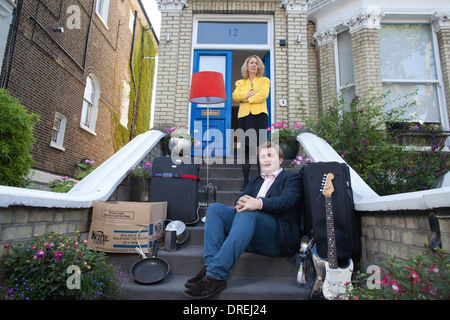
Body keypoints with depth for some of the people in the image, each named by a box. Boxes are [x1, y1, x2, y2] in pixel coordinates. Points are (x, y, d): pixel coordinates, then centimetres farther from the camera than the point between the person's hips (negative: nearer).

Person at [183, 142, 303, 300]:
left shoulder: (292, 177, 11)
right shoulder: (255, 181, 30)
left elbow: (286, 199, -10)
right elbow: (242, 198, 14)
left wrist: (258, 203, -29)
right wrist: (241, 203, -13)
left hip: (281, 237, -5)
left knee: (247, 214, -34)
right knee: (215, 208, -10)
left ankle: (216, 275, -36)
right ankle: (209, 265, -22)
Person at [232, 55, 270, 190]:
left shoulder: (264, 80, 18)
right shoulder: (240, 83, 23)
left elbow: (264, 94, -2)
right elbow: (235, 96, 3)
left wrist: (247, 99, -1)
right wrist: (252, 93, -4)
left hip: (259, 115, -2)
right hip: (244, 116, 2)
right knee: (246, 148, -3)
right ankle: (246, 182, 1)